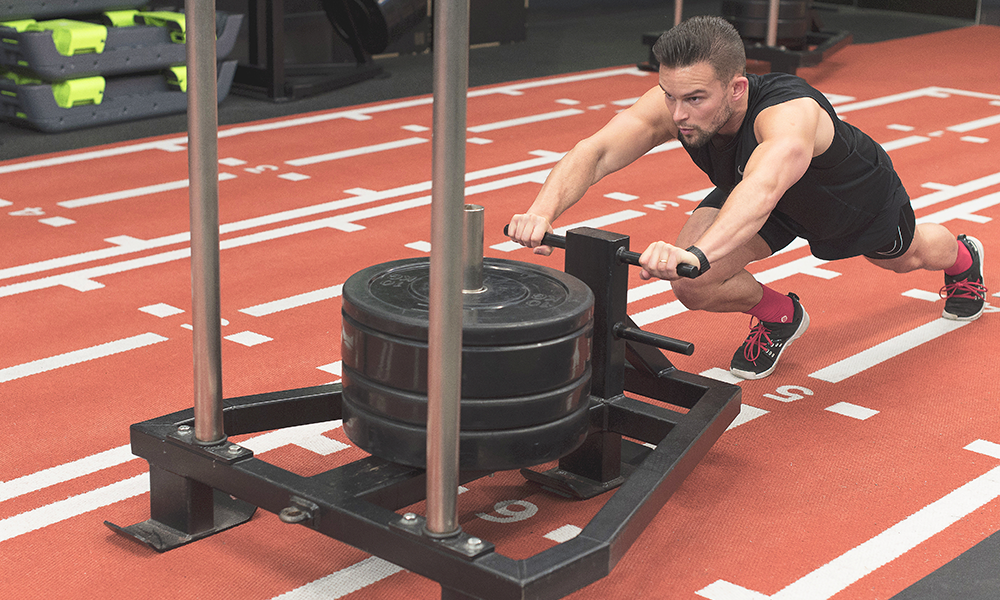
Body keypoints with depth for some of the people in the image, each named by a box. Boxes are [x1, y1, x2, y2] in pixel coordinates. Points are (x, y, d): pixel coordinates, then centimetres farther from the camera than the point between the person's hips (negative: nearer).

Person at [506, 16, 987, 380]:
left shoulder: (790, 114, -51)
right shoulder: (670, 105, -37)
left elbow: (764, 185, -71)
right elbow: (595, 152, -49)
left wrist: (695, 254, -87)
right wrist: (543, 210, -69)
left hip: (854, 193, -3)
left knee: (905, 257, 28)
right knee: (690, 283, -20)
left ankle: (962, 258, 68)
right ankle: (778, 316, 15)